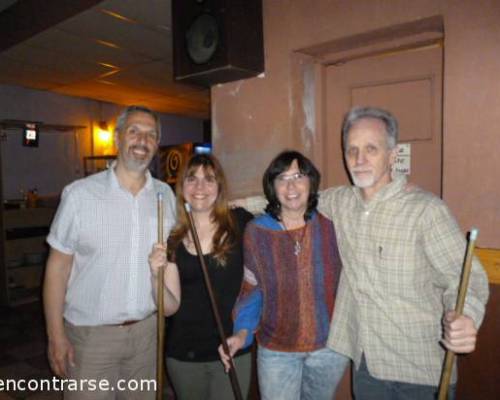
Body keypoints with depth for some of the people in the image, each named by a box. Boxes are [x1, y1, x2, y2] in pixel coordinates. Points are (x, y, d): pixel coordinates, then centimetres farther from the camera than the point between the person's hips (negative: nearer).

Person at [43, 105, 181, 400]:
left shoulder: (166, 196, -1)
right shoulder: (80, 194, -11)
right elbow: (58, 266, -7)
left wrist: (170, 293, -1)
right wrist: (56, 336, -6)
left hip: (147, 330, 3)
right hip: (90, 334, -3)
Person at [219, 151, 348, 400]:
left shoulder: (330, 226, -9)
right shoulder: (256, 231, -10)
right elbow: (252, 288, -3)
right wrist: (243, 331, -13)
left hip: (330, 345, 2)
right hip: (276, 350, -1)